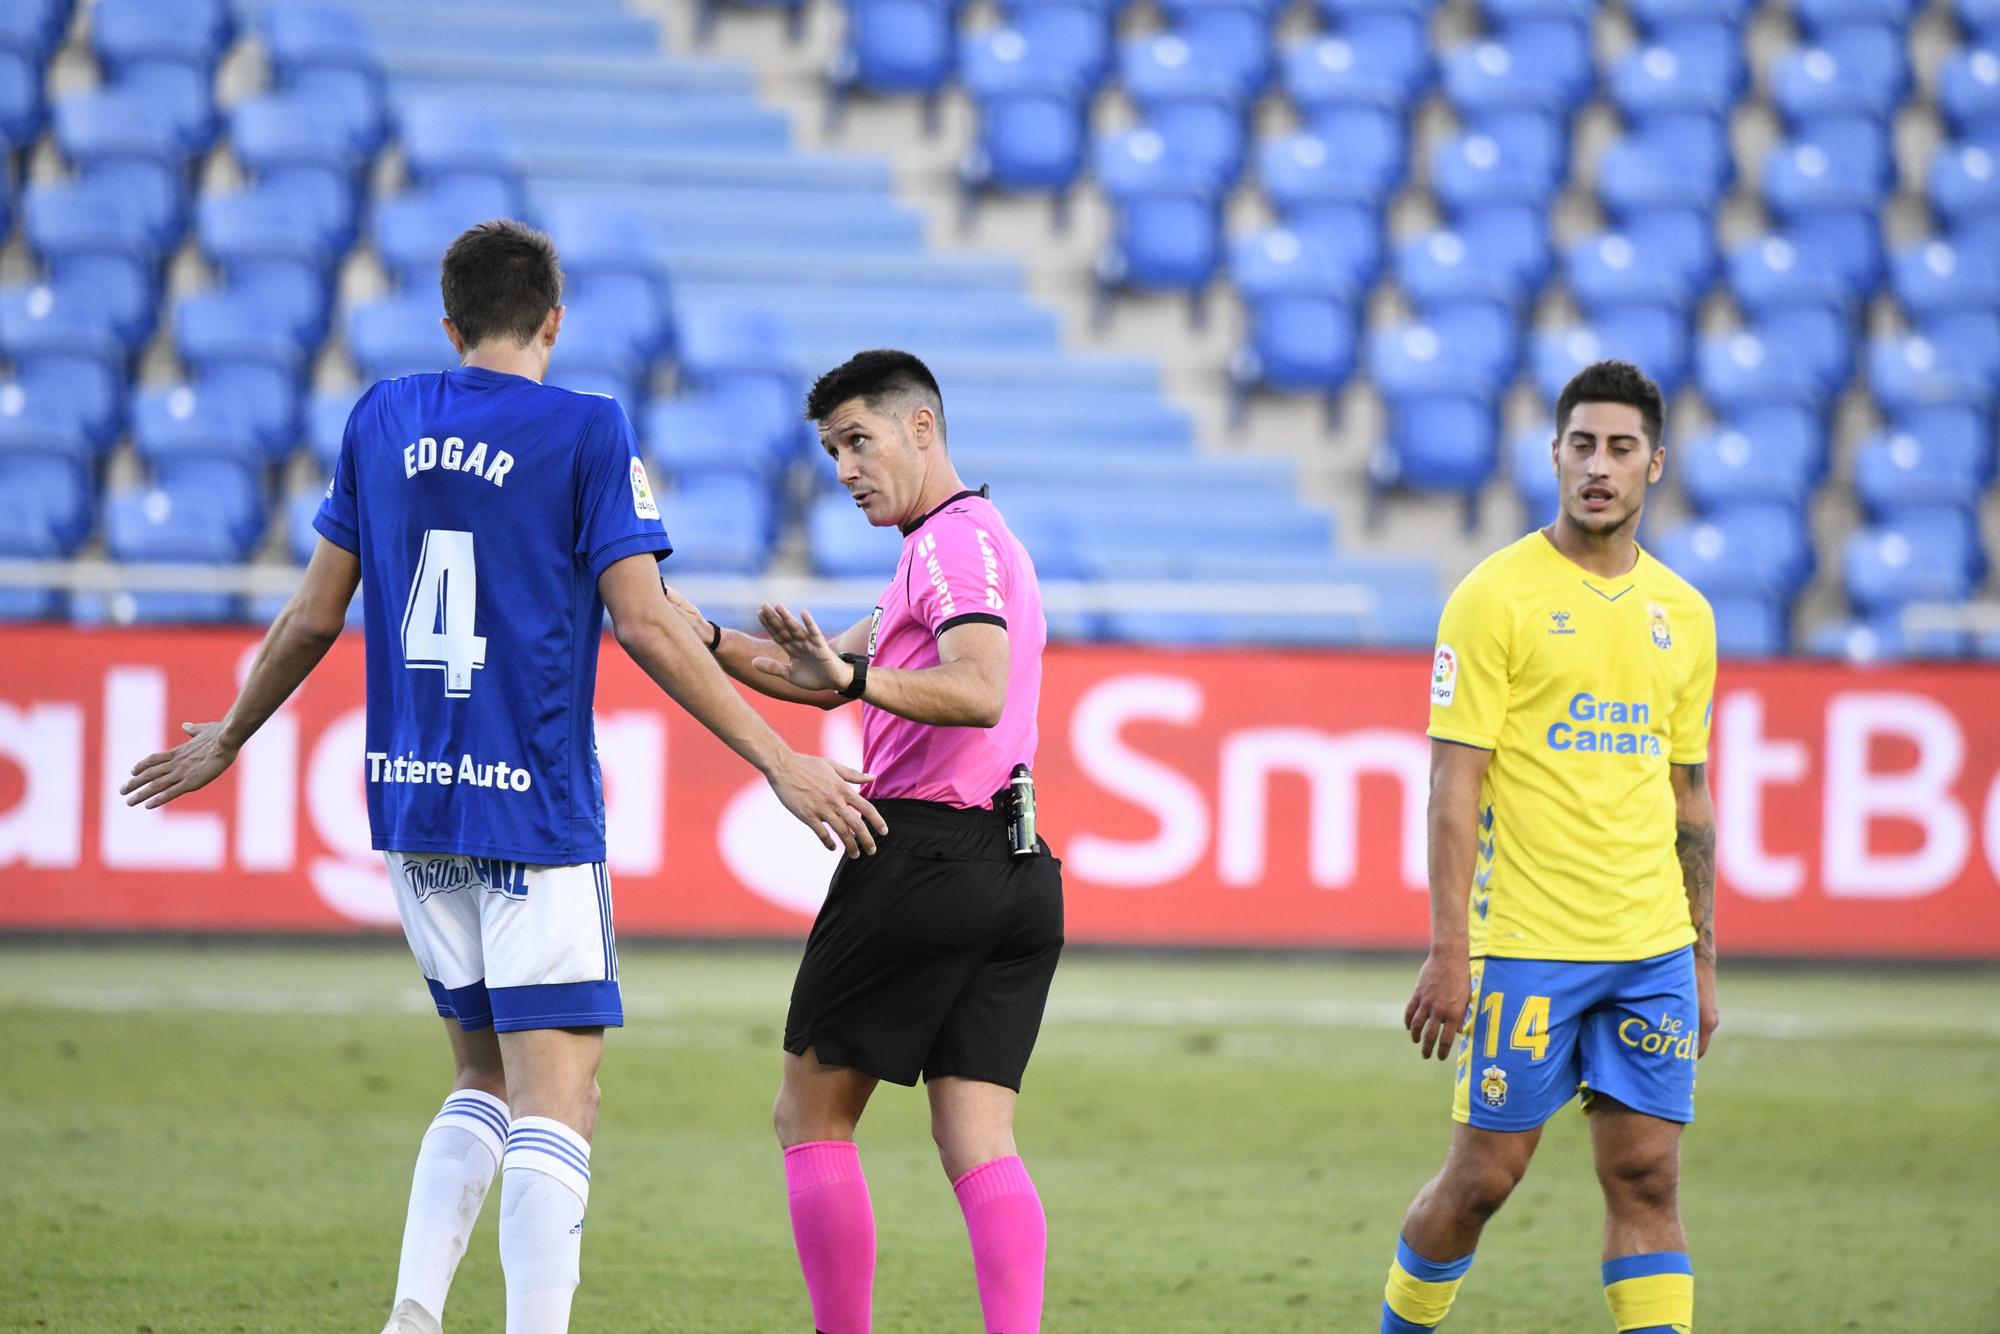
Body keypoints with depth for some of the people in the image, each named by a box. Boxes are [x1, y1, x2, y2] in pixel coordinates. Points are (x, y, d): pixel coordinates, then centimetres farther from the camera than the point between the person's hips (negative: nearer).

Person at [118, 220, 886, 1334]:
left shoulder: (382, 420, 8)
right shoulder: (588, 432, -6)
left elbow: (316, 615, 12)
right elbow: (645, 625, -11)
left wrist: (227, 741, 27)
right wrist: (780, 762, -8)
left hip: (411, 798, 6)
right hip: (536, 805, -6)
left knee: (487, 1082, 18)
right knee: (558, 1104, -7)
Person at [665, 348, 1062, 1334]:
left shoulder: (955, 541, -8)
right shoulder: (976, 542, 23)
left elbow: (979, 692, -26)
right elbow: (834, 676, 24)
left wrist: (852, 675, -37)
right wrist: (711, 641, 14)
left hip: (923, 859, -9)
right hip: (1019, 872, 9)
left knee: (810, 1113, 2)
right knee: (978, 1143, 1)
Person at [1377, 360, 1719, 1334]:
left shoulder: (1681, 613, 11)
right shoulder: (1498, 595, -5)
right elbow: (1454, 783, -8)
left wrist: (1702, 961, 15)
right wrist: (1447, 950, -15)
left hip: (1651, 950, 4)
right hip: (1525, 943, -4)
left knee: (1647, 1179, 0)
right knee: (1484, 1174, 1)